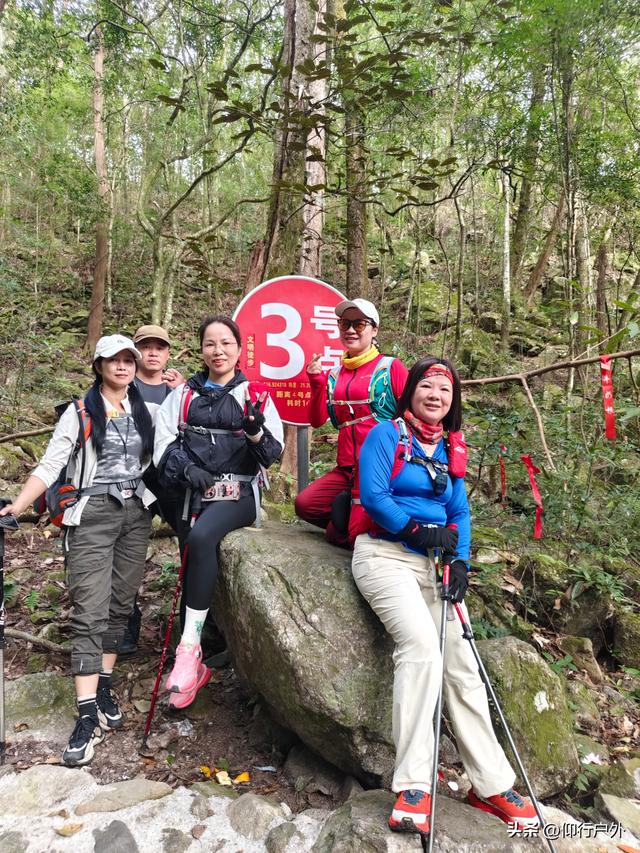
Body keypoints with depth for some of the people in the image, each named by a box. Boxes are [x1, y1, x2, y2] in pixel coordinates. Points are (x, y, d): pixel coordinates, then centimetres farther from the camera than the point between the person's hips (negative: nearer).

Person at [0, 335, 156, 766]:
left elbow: (160, 459, 13)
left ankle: (104, 687, 23)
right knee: (90, 612, -8)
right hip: (92, 513, -4)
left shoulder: (145, 410, 9)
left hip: (136, 513, 4)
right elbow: (50, 465, -7)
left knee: (120, 605, 8)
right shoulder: (80, 412, -2)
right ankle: (89, 717, -6)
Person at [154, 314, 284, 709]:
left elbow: (273, 453, 0)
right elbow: (164, 443, 7)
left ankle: (190, 646, -23)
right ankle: (196, 666, 17)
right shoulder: (184, 394, 13)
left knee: (201, 539, -31)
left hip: (238, 492, -3)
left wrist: (257, 432, -21)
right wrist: (186, 468, -11)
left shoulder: (256, 395, 5)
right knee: (192, 572, 1)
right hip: (193, 495, 4)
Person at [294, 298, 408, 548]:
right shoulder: (334, 376, 12)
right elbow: (317, 420, 7)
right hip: (347, 469, 5)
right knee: (304, 504, -14)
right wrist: (317, 383, -5)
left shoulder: (391, 367, -3)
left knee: (341, 536, -10)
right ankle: (354, 514, 6)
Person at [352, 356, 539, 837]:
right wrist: (417, 530, -15)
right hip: (384, 554, -6)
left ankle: (492, 785, 15)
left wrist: (460, 562, -3)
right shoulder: (387, 435, -3)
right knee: (421, 644, -26)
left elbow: (460, 513, 11)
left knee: (460, 661, 3)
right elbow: (373, 496, -13)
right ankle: (413, 787, -17)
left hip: (427, 564, 6)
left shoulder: (451, 449, 15)